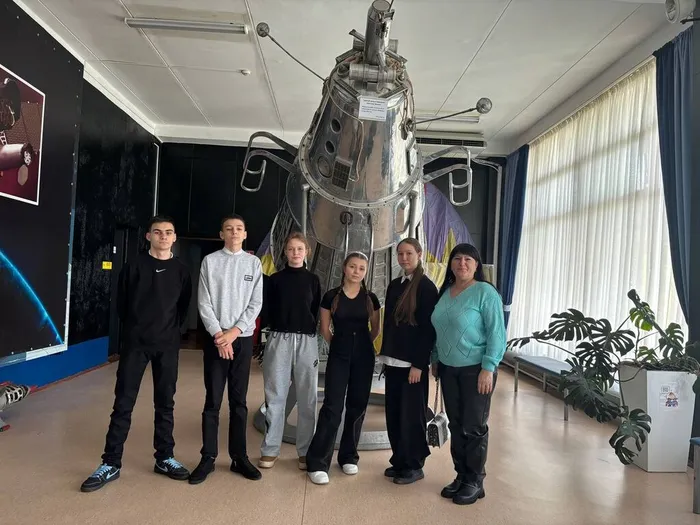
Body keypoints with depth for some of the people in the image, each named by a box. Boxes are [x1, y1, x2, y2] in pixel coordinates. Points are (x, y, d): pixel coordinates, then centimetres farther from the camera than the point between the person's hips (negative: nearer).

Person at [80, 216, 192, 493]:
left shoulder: (181, 270, 3)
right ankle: (111, 464, 12)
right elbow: (121, 302, 6)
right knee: (123, 403, 2)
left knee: (165, 404, 9)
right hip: (135, 343, -1)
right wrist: (134, 328, 8)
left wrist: (171, 330, 6)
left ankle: (164, 458, 21)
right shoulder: (134, 265, -1)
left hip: (168, 345, 1)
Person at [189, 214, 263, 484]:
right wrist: (218, 334, -11)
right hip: (215, 338, -1)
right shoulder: (210, 261, 2)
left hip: (243, 338, 1)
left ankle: (239, 457, 18)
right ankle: (208, 458, 14)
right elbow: (203, 302, -2)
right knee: (213, 401, 3)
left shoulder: (254, 263, 5)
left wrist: (234, 332, -10)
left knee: (239, 401, 8)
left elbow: (256, 303, 0)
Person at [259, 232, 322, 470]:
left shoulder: (313, 279, 7)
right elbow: (268, 309, 6)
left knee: (307, 397, 5)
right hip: (279, 340, 0)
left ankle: (305, 450, 16)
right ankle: (270, 449, 15)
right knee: (275, 396, 3)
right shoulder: (275, 279, 5)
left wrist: (308, 331, 2)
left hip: (307, 341, 1)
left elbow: (316, 311, 9)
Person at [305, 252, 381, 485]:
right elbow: (325, 329, 5)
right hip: (338, 356, -2)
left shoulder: (370, 299, 2)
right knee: (332, 407, -6)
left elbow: (375, 329, 13)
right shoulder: (331, 296, -2)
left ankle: (349, 457, 23)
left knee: (357, 407, 8)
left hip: (364, 357, 2)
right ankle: (317, 463, 0)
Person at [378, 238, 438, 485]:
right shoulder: (394, 285, 10)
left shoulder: (426, 287, -9)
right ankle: (399, 460, 27)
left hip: (413, 362, -6)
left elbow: (428, 329, -13)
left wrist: (419, 364, -16)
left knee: (411, 415, 3)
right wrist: (385, 356, 11)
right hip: (393, 360, 7)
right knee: (393, 413, 12)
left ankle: (414, 466, 18)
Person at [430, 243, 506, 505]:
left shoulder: (485, 292, -11)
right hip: (449, 369, 6)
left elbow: (497, 333, -15)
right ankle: (461, 476, 27)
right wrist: (435, 359, 14)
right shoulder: (445, 292, 8)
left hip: (476, 369, -6)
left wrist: (488, 368, -19)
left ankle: (474, 482, 19)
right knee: (456, 425, 13)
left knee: (474, 427, 4)